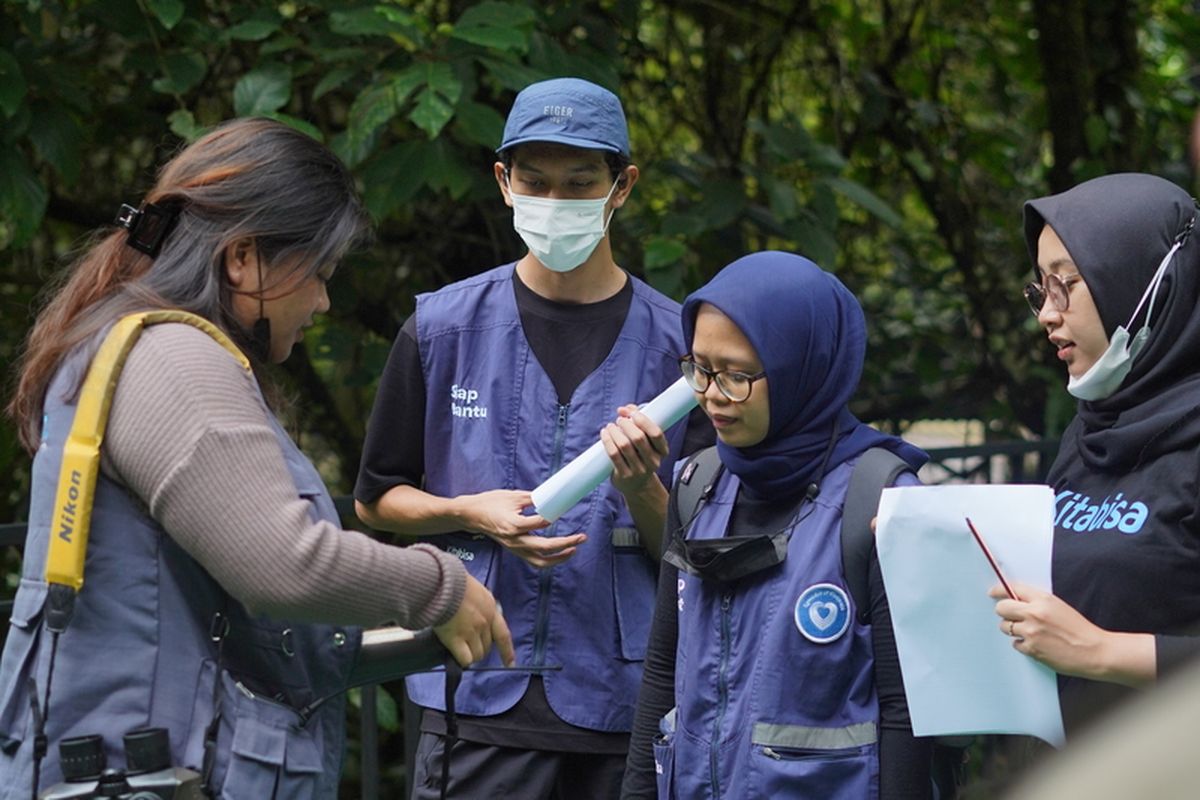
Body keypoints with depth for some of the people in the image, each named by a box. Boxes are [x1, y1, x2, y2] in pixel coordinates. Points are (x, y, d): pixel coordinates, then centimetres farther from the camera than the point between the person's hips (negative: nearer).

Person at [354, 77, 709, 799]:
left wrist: (639, 486, -15)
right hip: (482, 702, 0)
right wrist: (470, 513, -7)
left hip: (627, 703, 0)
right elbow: (376, 500, 12)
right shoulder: (444, 327, 5)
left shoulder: (678, 342, 3)